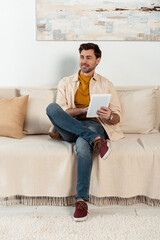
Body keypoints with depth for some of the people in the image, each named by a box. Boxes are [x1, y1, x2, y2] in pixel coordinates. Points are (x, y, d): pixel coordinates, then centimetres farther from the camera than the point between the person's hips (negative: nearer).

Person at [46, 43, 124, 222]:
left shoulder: (106, 85, 16)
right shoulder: (66, 83, 18)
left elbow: (117, 118, 10)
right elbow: (60, 112, 3)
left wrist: (109, 116, -16)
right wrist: (84, 110, -13)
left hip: (94, 125, -2)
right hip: (69, 129, 2)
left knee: (82, 145, -38)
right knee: (51, 107, -29)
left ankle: (82, 200, -28)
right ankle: (96, 140, -35)